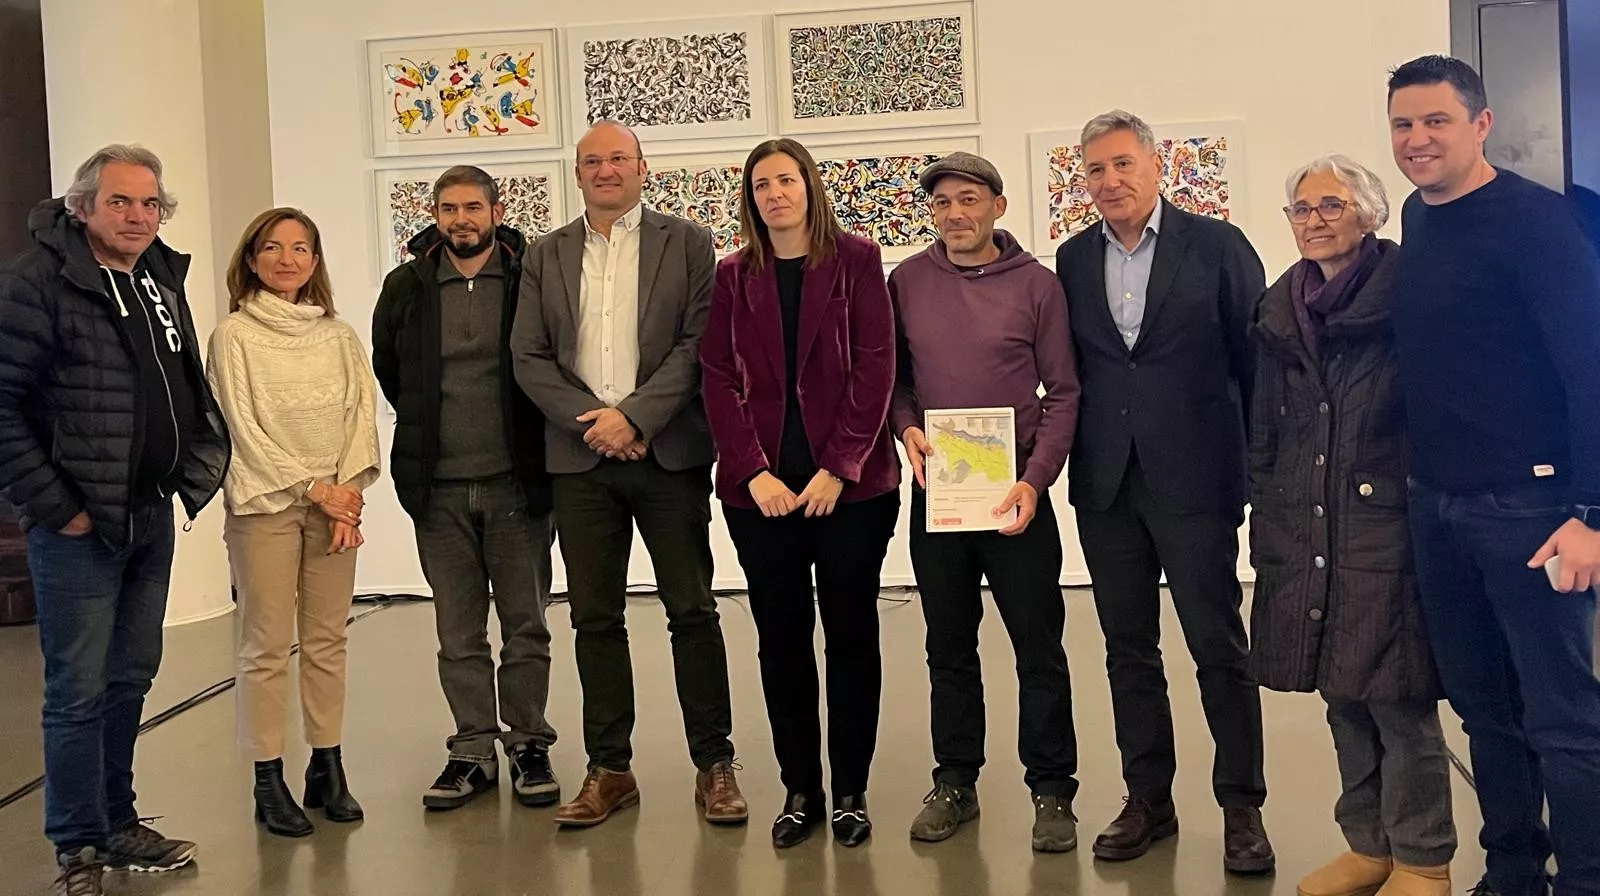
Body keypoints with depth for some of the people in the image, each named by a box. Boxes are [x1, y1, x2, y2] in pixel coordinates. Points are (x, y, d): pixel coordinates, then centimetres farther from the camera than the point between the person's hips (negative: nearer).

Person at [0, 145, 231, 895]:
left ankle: (117, 824, 29)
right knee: (79, 691, 1)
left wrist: (199, 470, 9)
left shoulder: (162, 279, 11)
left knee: (131, 679, 15)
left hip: (152, 517, 7)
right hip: (79, 524, -7)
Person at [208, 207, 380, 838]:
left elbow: (362, 416, 5)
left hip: (336, 504, 4)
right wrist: (313, 488, -10)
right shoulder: (234, 336, -1)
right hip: (263, 504, -3)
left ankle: (327, 771, 14)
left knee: (328, 641, 6)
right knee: (267, 647, -1)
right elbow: (243, 429, -7)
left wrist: (348, 492, -8)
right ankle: (268, 782, 6)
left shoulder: (339, 336, 10)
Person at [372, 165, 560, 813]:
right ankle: (473, 751, 19)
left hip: (517, 484, -2)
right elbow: (387, 370, 18)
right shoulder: (406, 287, 4)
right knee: (459, 633, 9)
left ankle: (528, 744, 19)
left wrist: (533, 440, 4)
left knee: (526, 625, 6)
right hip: (438, 490, 2)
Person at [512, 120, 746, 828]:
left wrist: (634, 417, -14)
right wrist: (589, 421, -8)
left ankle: (714, 764, 12)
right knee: (595, 617, 7)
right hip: (580, 457, 3)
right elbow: (528, 356, 5)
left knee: (692, 610, 1)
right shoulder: (546, 255, 12)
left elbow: (697, 342, -5)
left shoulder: (686, 242, 4)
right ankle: (609, 769, 17)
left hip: (669, 451, -2)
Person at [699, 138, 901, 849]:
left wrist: (839, 468, -12)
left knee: (851, 633, 5)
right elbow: (719, 380, 2)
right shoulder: (733, 276, 9)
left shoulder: (856, 261, 2)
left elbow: (874, 367, -4)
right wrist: (753, 471, -10)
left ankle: (850, 791, 16)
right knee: (781, 638, 7)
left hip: (850, 483, -2)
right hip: (761, 488, 2)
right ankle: (800, 790, 19)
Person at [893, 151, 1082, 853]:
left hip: (1014, 493, -2)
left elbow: (1063, 392, -2)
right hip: (934, 492, 2)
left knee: (1039, 648, 4)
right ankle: (955, 783, 25)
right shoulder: (906, 282, 3)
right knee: (948, 647, 13)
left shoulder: (1036, 283, -3)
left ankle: (1051, 791, 17)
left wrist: (1036, 479, -12)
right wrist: (905, 426, -8)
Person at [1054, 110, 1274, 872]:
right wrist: (1070, 456, 1)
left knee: (1220, 647, 3)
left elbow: (1256, 359, -3)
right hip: (1106, 485, 4)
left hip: (1194, 478, -4)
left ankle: (1241, 807, 15)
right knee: (1129, 650, 11)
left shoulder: (1216, 246, -2)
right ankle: (1147, 800, 23)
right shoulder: (1073, 259, 9)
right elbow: (1070, 367, 10)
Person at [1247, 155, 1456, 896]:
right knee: (1342, 696, 13)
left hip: (1385, 530, -6)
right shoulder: (1280, 313, 12)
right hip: (1305, 536, 6)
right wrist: (1266, 527, 14)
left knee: (1397, 697, -2)